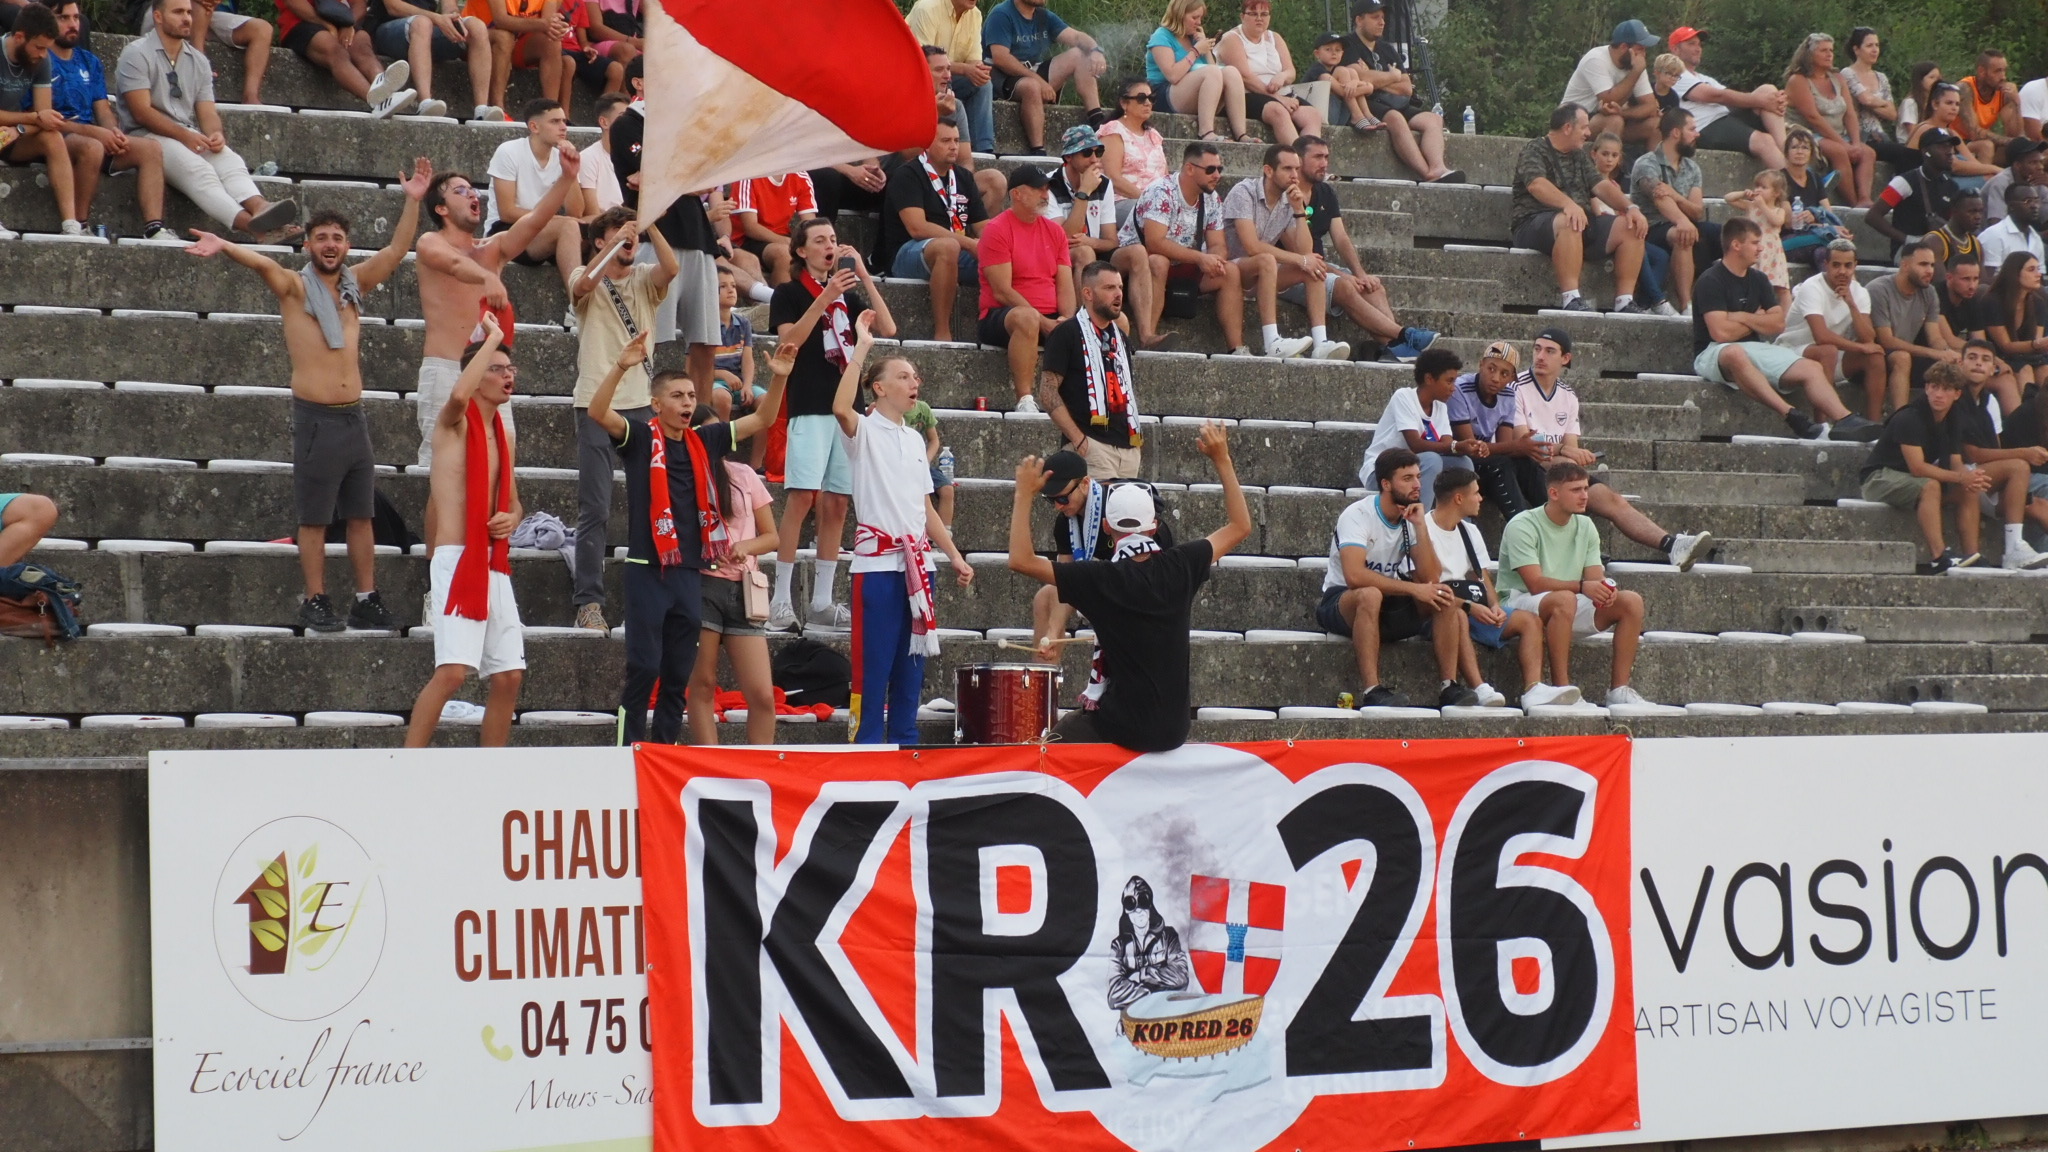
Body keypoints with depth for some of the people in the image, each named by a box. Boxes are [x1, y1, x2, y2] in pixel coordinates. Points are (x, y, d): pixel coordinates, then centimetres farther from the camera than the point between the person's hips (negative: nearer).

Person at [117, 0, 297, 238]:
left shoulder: (198, 62, 18)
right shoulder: (137, 55, -1)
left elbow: (207, 112, 10)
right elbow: (141, 111, -10)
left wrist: (215, 134, -14)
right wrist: (184, 135, -19)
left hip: (190, 136, 6)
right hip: (147, 136, -6)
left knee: (230, 161, -26)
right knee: (197, 169, -33)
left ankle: (258, 207, -56)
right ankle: (247, 222, -56)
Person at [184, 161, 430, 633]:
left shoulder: (354, 284, 12)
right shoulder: (294, 288, -2)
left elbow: (396, 251, 10)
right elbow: (262, 263, -21)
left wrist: (413, 202, -2)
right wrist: (224, 247, -40)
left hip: (354, 417, 5)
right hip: (315, 418, -5)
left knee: (361, 515, 7)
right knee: (314, 519, -1)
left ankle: (367, 601, 12)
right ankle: (315, 604, 4)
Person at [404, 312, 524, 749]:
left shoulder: (503, 436, 18)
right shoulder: (455, 422, -3)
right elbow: (458, 394, -29)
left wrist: (512, 519, 4)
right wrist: (492, 338, -18)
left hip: (494, 564, 8)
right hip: (457, 561, -8)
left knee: (510, 675, 5)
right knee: (453, 670, -18)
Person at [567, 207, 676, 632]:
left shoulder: (644, 279, 12)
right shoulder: (586, 279, 5)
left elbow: (672, 269, -10)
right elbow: (585, 284, -20)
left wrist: (650, 224, -15)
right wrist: (617, 240, -21)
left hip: (640, 403, 3)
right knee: (595, 509, -5)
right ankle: (588, 600, -5)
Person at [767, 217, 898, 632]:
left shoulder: (848, 295, 17)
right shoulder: (789, 293, 4)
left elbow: (887, 329, 5)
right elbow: (789, 339, -12)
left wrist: (863, 276, -2)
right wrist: (826, 295, -20)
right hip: (810, 406, -5)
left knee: (836, 504, 3)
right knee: (801, 499, -13)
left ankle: (821, 603, 6)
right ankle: (781, 602, -14)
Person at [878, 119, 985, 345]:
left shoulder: (963, 177, 18)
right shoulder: (907, 175, -4)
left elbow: (983, 227, 14)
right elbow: (917, 228, -17)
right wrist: (968, 243, -21)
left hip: (960, 252, 6)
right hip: (907, 256, -6)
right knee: (947, 247, -40)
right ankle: (942, 333, -38)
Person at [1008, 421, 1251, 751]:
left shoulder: (1101, 579, -16)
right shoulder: (1180, 567, -5)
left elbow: (1021, 561, -16)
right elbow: (1240, 526, 10)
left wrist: (1024, 495, -8)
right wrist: (1222, 461, 14)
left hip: (1124, 729, -5)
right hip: (1175, 730, 5)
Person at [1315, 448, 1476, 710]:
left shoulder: (1413, 518, 2)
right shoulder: (1358, 515, -17)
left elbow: (1430, 578, -10)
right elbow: (1355, 576, -33)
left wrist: (1419, 526, -18)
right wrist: (1413, 589, -31)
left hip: (1390, 607, 6)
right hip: (1343, 602, -6)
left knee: (1445, 598, -16)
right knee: (1370, 595, -39)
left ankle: (1448, 686, -17)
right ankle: (1372, 691, -41)